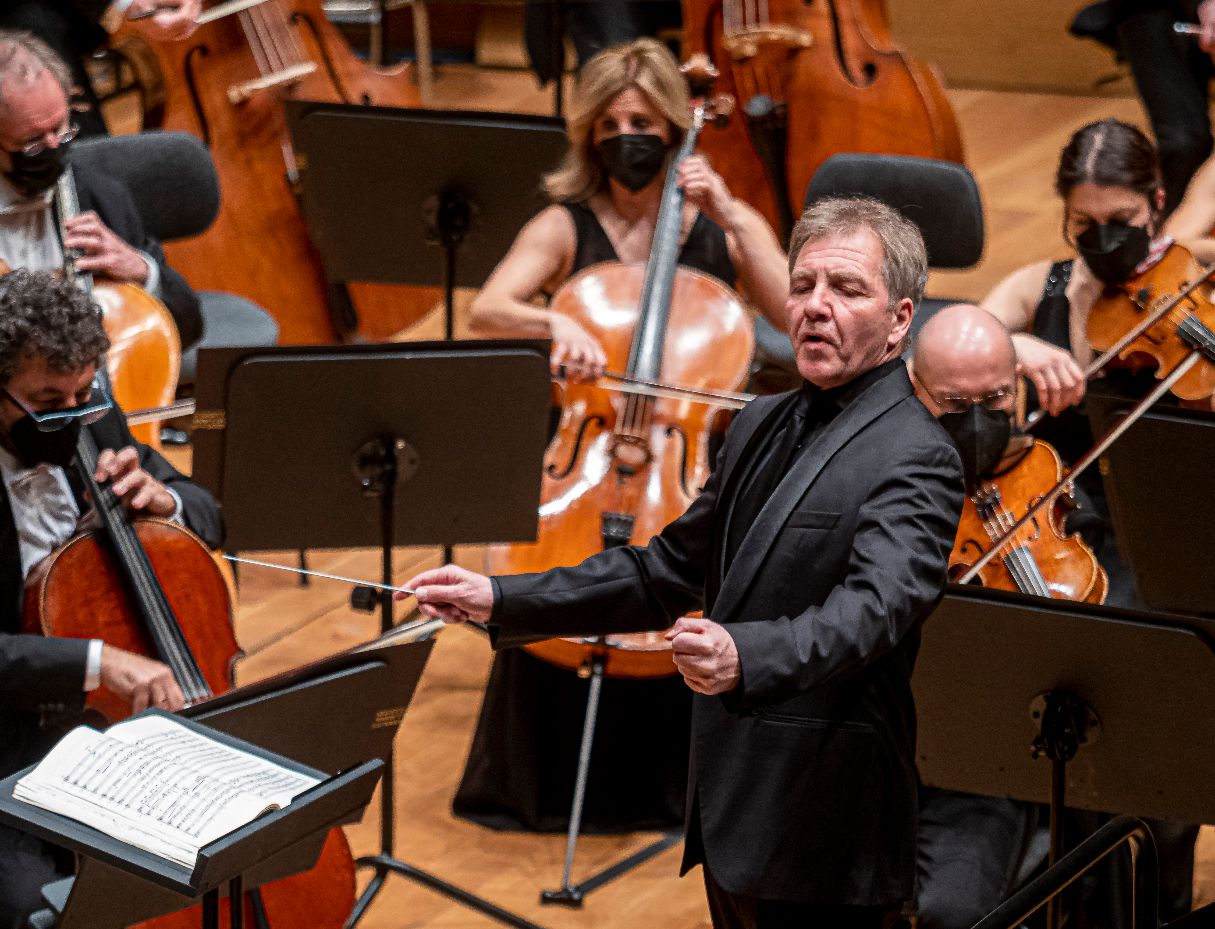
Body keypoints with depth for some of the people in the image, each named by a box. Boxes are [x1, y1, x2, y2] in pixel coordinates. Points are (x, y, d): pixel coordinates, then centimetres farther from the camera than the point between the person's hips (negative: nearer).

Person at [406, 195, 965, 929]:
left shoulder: (916, 459, -14)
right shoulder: (765, 426, 14)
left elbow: (873, 606, -30)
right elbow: (671, 571, 21)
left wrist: (745, 656, -49)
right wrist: (502, 601, 14)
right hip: (735, 814, 8)